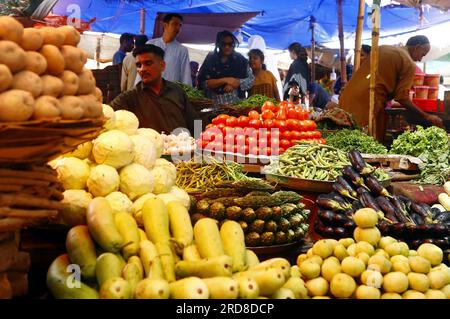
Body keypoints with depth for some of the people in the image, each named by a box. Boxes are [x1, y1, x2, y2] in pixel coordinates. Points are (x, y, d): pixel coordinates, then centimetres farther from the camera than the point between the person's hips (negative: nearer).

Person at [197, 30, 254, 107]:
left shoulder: (240, 59, 10)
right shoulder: (210, 59, 5)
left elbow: (250, 80, 8)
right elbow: (202, 82, -5)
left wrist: (235, 83, -8)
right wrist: (225, 80, -11)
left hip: (237, 104, 1)